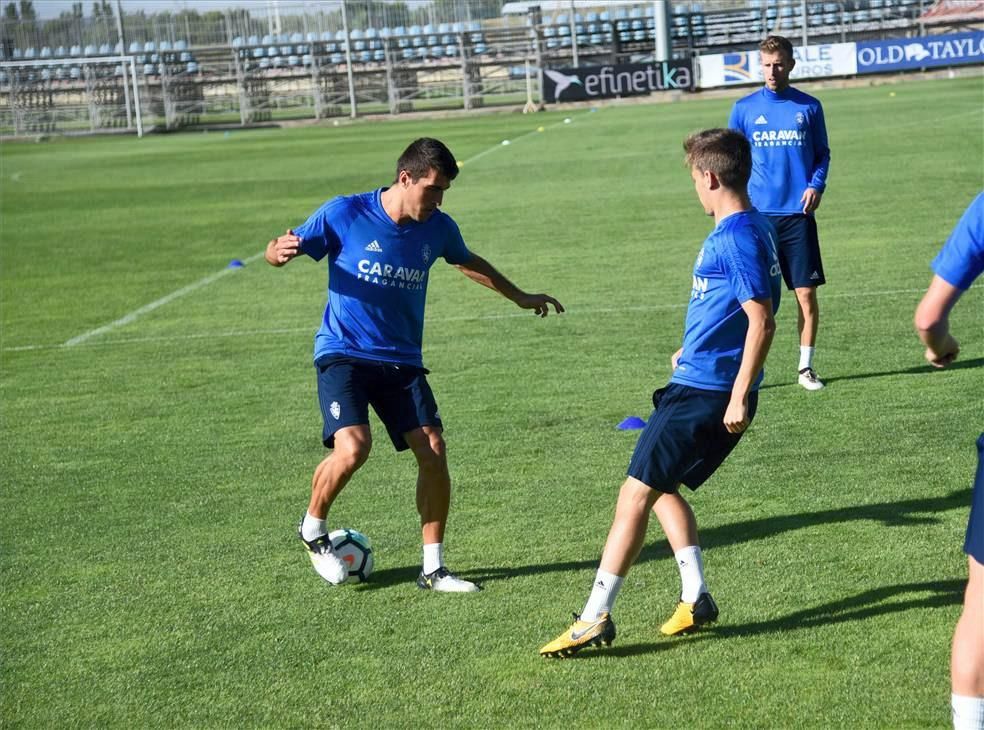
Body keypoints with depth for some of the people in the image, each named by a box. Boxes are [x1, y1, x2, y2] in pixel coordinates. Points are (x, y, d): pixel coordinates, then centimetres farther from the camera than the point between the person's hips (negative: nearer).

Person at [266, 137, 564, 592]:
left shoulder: (438, 228, 1)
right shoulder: (344, 213, -11)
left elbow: (467, 262, 23)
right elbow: (279, 252, -3)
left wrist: (519, 297, 32)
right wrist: (279, 251, -28)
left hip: (402, 361, 4)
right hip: (343, 354, -4)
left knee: (433, 451, -8)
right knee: (353, 447, -24)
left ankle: (433, 569, 7)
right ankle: (313, 528, 7)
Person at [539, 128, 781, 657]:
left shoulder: (738, 237, -17)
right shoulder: (741, 230, 14)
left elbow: (762, 321, -23)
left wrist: (740, 396, -24)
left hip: (705, 393, -10)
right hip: (701, 383, 10)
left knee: (637, 492, -7)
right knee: (660, 487, 19)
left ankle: (596, 617, -5)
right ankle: (696, 600, 18)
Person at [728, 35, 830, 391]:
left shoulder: (809, 107, 5)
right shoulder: (744, 108, 5)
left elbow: (822, 153, 12)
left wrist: (816, 185, -5)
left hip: (798, 214, 0)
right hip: (757, 215, 0)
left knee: (807, 293, 0)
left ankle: (806, 367, 12)